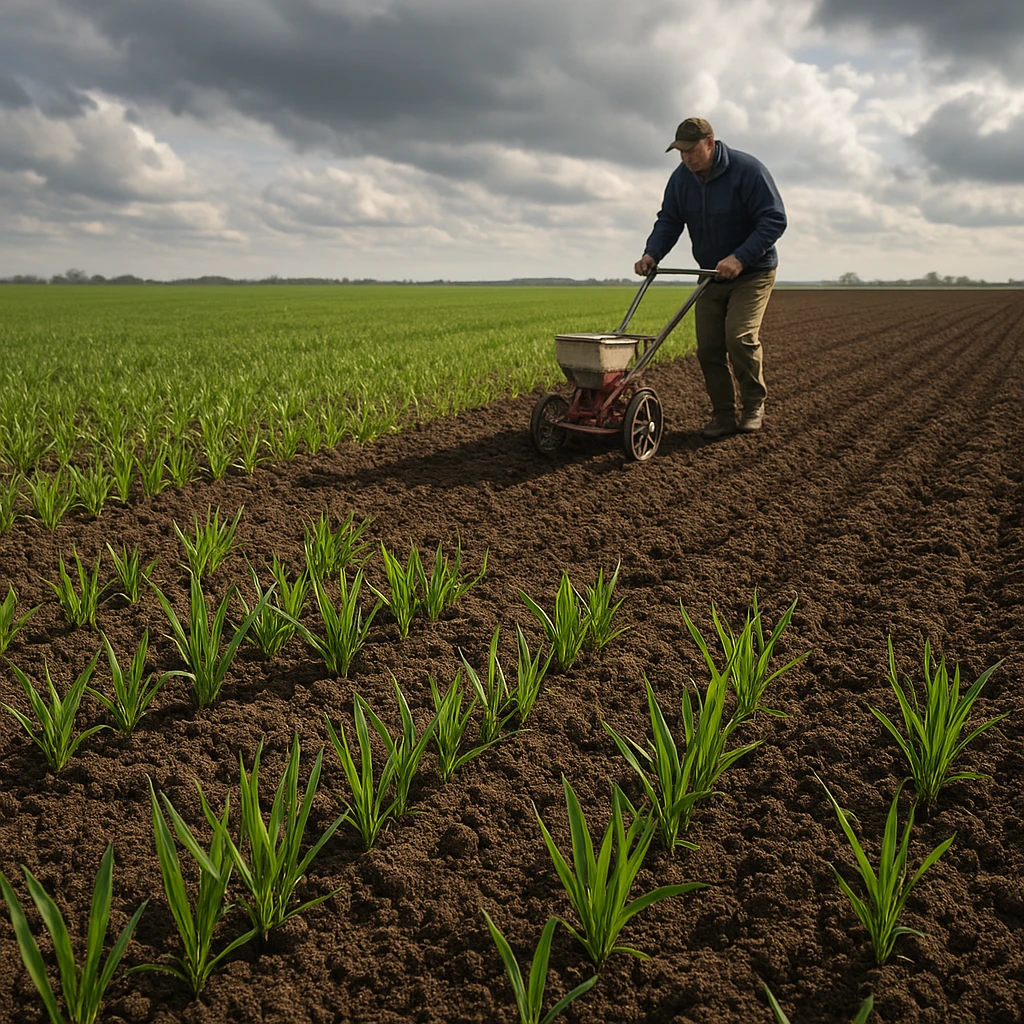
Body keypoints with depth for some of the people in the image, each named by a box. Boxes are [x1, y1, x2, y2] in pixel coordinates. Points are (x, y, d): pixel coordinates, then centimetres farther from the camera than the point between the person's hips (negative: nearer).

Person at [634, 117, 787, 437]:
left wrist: (740, 258, -34)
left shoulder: (747, 170, -20)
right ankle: (723, 416, 8)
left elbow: (774, 220, -23)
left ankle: (754, 406, 0)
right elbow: (668, 221, 5)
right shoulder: (681, 178, -2)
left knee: (739, 337, -20)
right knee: (708, 347, -1)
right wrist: (652, 254, -15)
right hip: (711, 276, 6)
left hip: (753, 272, -6)